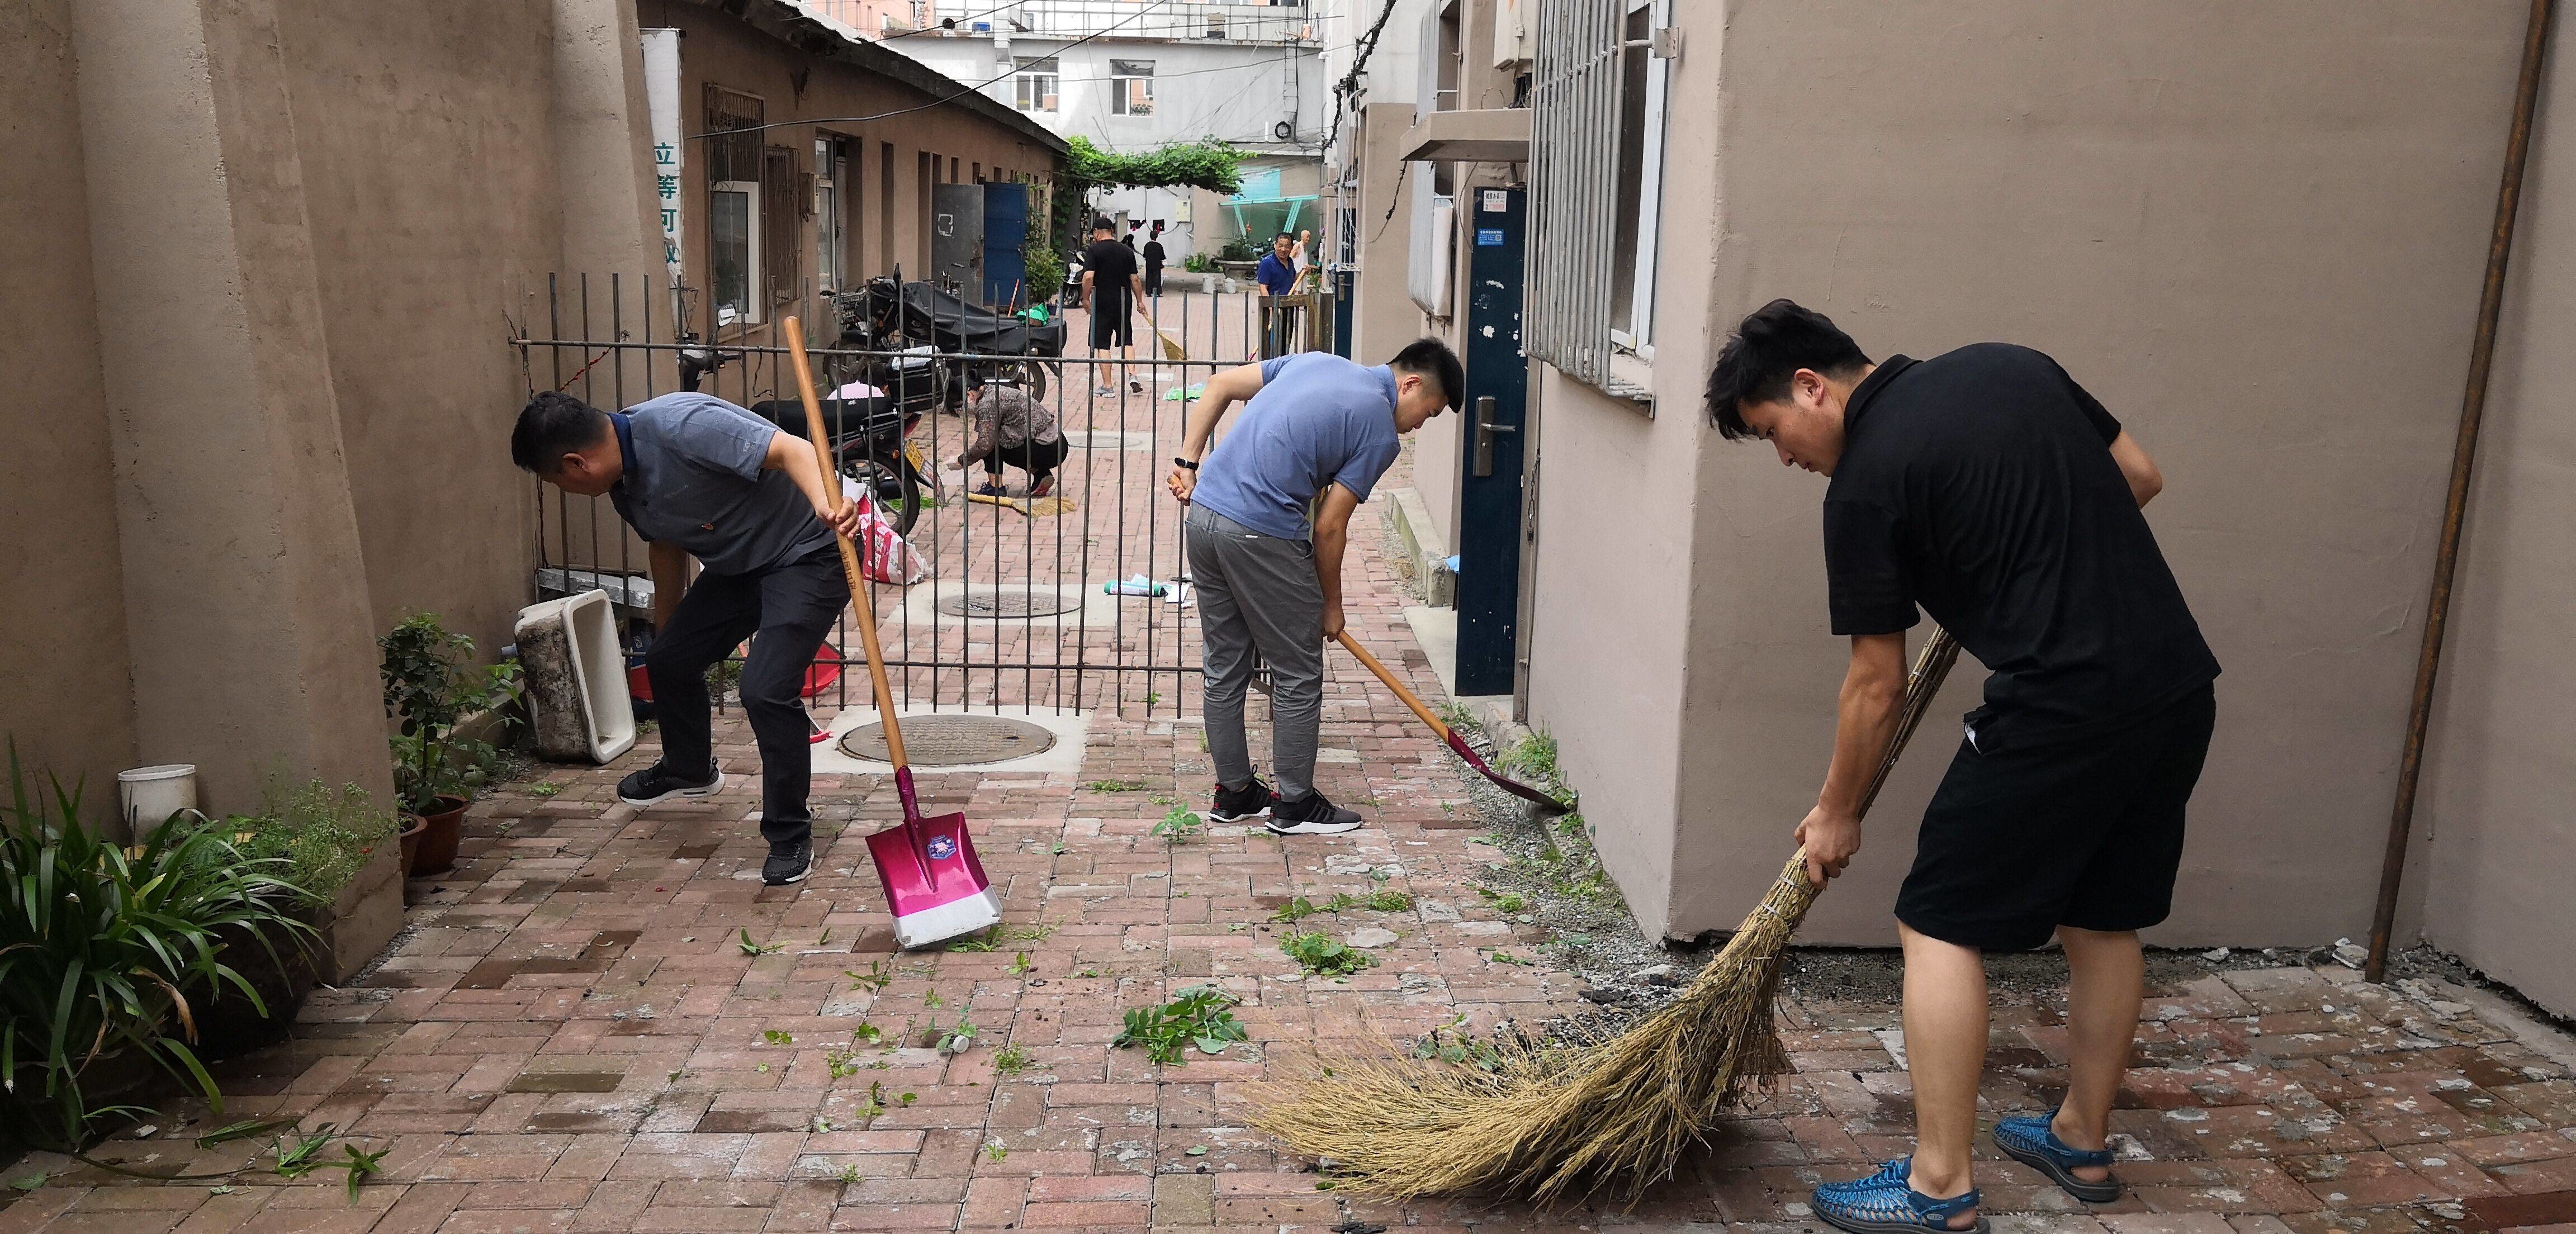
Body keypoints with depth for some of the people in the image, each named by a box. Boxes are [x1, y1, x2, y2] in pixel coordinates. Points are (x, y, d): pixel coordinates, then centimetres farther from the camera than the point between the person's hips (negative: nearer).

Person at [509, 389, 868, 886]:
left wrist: (826, 505, -57)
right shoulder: (622, 482, 0)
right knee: (669, 660, 17)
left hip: (806, 555, -10)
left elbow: (791, 450, -37)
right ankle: (689, 769, 47)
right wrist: (666, 634, 29)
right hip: (738, 565, 10)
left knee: (766, 689, -21)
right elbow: (667, 547, 18)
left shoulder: (680, 426, -29)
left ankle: (790, 838, -4)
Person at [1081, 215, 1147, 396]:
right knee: (1127, 341, 17)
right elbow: (1135, 280, 6)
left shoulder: (1094, 251, -7)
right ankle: (1133, 376, 3)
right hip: (1124, 302, 4)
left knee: (1102, 344, 2)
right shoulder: (1127, 251, 6)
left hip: (1102, 304, -4)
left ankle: (1107, 386, 2)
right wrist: (1140, 302, 14)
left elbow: (1088, 277, -17)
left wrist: (1086, 299, -6)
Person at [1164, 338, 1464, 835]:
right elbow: (1329, 527, -5)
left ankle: (1233, 793, 26)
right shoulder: (1380, 432, -5)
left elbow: (1218, 387, 15)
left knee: (1224, 669, 16)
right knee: (1298, 677, 7)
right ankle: (1295, 805, 16)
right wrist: (1331, 604, 9)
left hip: (1202, 513, 8)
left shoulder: (1318, 361, 16)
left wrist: (1188, 464, 14)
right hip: (1263, 536, -8)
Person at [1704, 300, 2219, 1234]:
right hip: (2180, 684, 8)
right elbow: (2140, 478, 17)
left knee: (1940, 925, 3)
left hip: (2061, 707, -8)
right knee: (2103, 920, 21)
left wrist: (1836, 813, 10)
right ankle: (2081, 1142, 36)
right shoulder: (2008, 365, 11)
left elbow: (1878, 684, -3)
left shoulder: (1865, 483, -8)